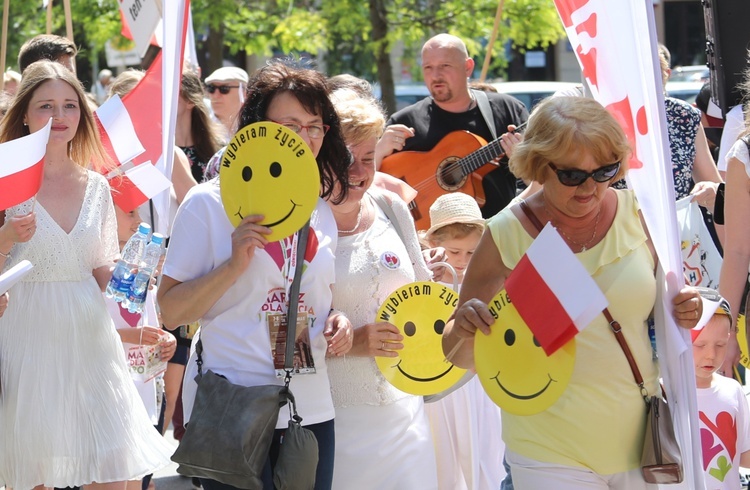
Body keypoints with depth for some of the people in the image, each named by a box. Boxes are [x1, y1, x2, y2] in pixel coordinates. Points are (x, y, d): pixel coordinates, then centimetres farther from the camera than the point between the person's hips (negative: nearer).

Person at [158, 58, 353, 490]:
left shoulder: (322, 212, 12)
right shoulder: (209, 203, -5)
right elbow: (171, 312, -8)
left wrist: (338, 323, 2)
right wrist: (234, 265, -20)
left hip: (312, 410, 5)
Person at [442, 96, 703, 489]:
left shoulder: (634, 213, -2)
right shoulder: (505, 236, -8)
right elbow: (461, 357, -3)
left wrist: (684, 311, -7)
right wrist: (464, 332, -24)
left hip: (641, 439, 2)